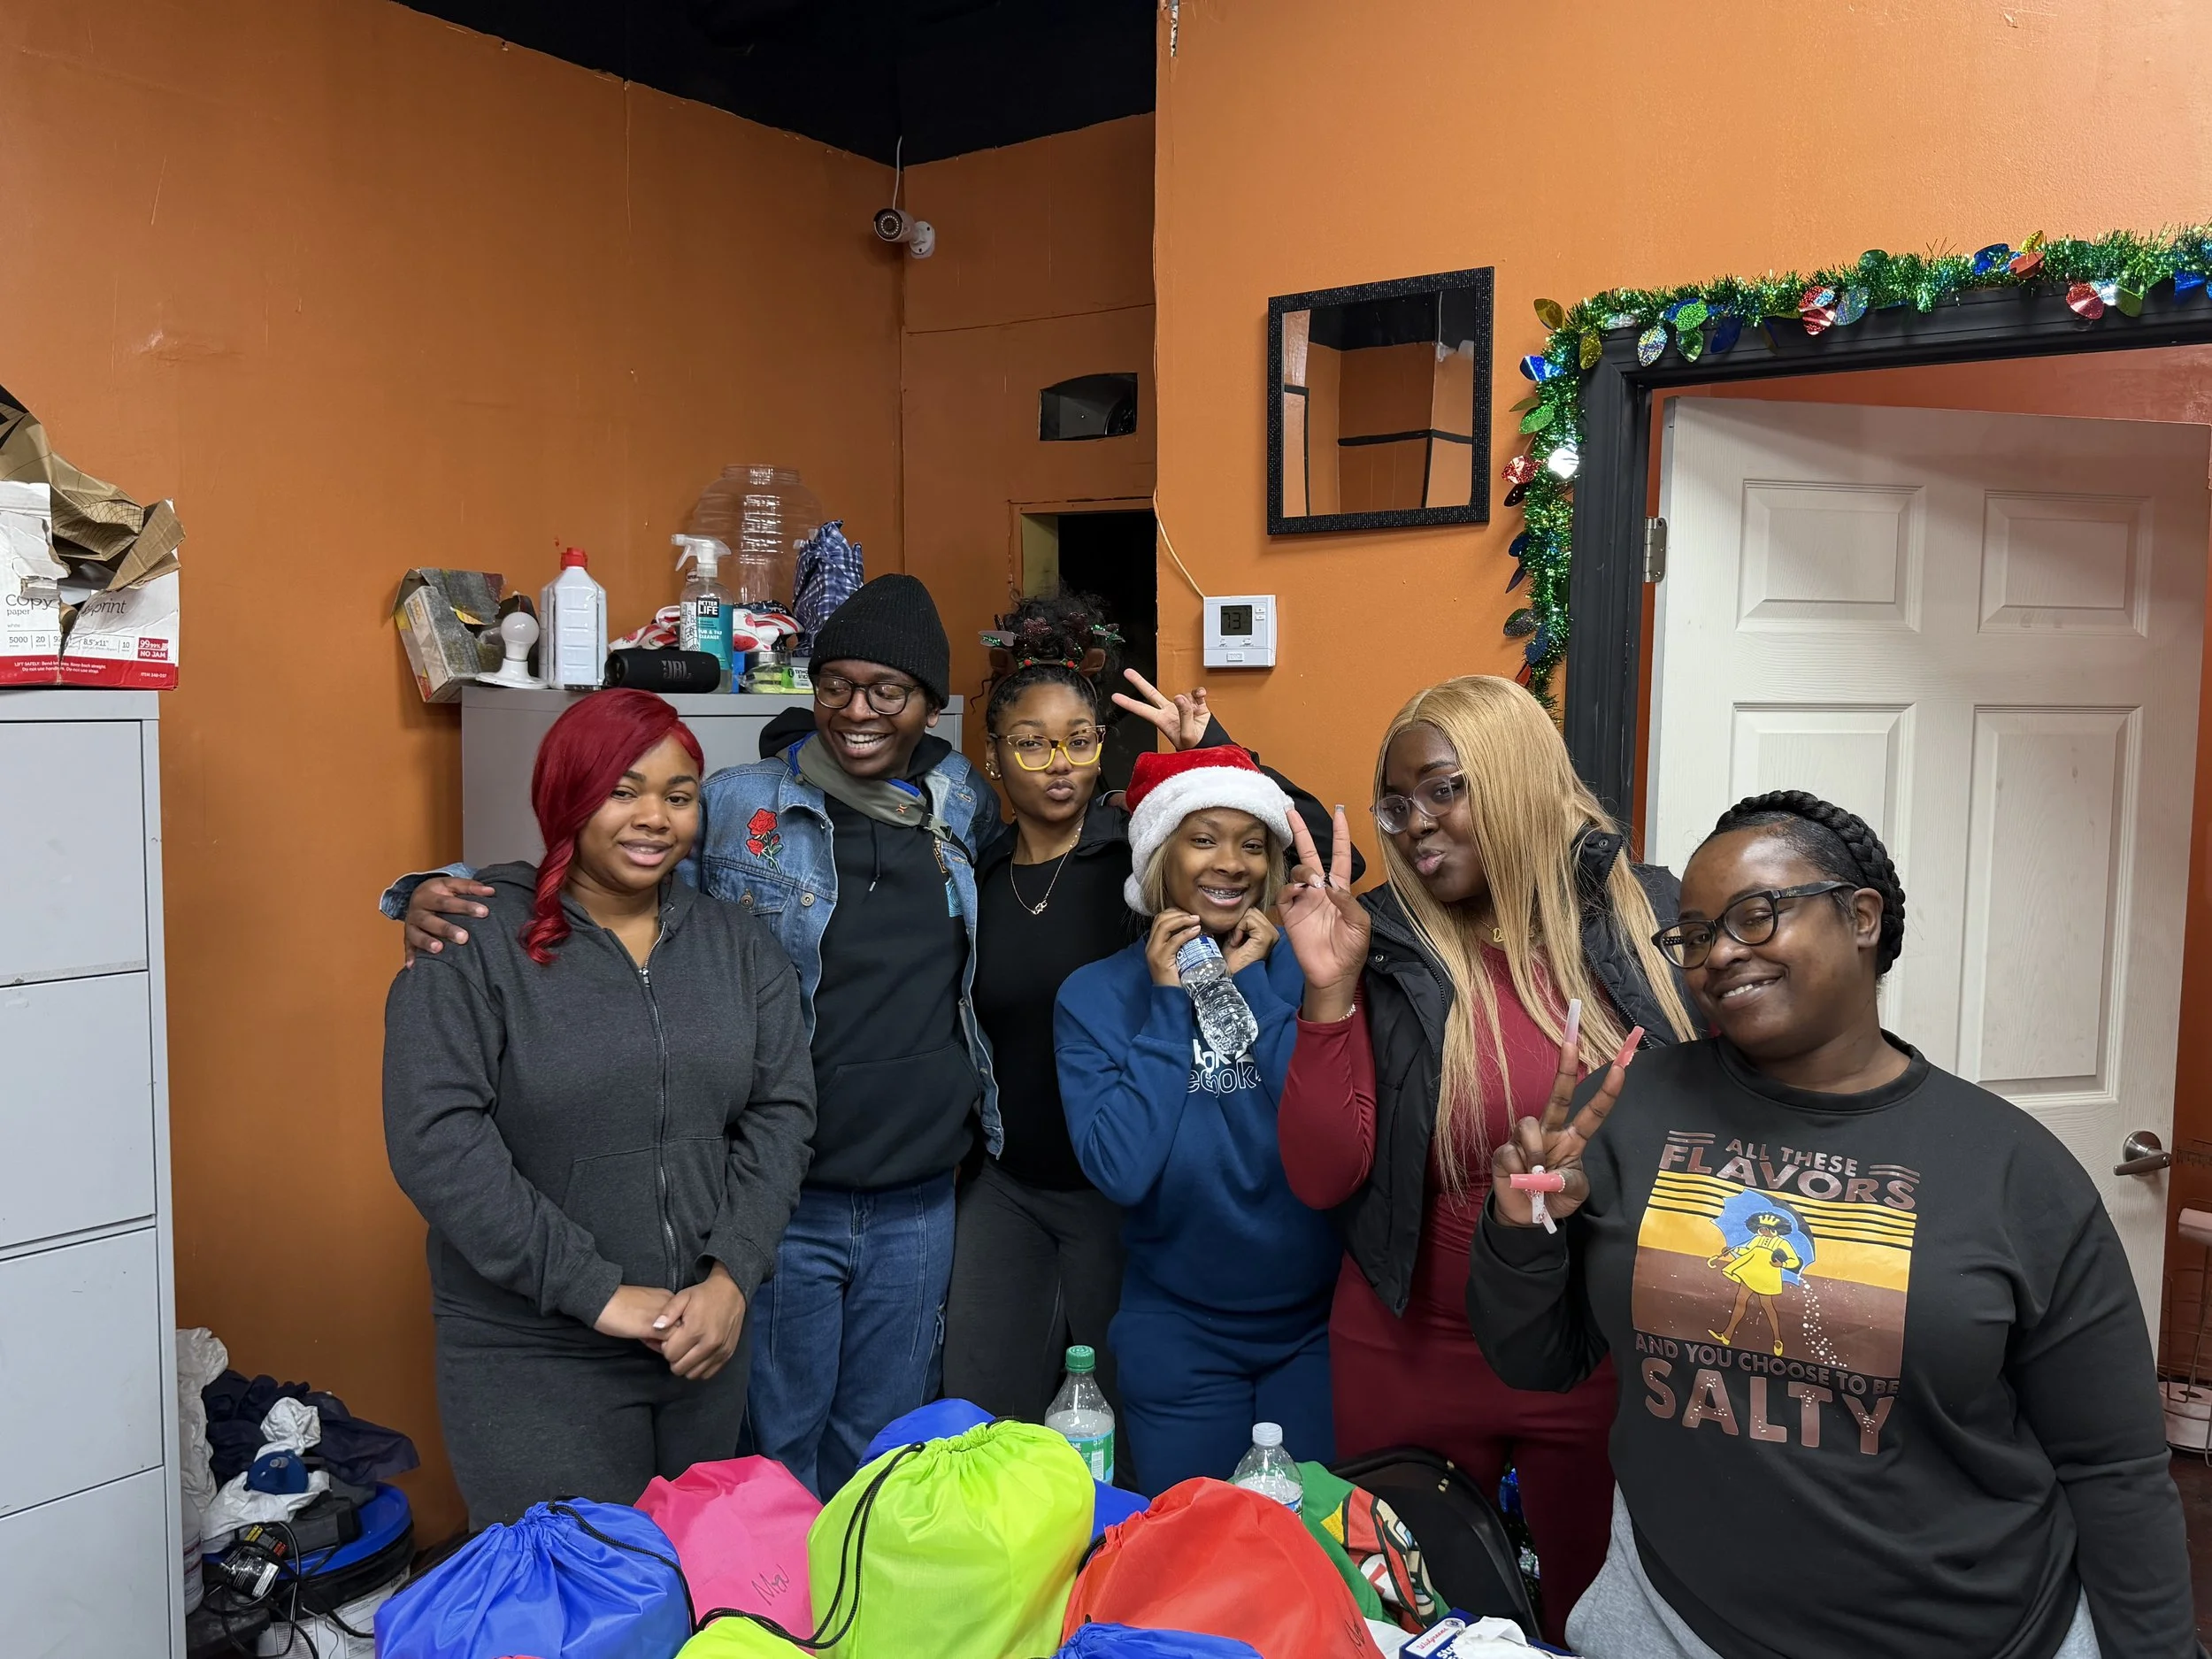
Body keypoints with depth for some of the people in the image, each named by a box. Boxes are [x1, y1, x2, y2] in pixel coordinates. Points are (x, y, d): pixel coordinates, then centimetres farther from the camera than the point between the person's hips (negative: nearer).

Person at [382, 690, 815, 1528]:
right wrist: (596, 1292, -17)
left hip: (704, 1345, 5)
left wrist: (733, 1276, -10)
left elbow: (781, 1112, 2)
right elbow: (435, 1141, -16)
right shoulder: (477, 942, -8)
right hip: (532, 1360, -4)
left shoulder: (736, 943, 6)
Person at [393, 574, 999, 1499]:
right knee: (778, 1450, 12)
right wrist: (439, 899, -18)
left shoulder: (968, 806, 4)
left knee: (881, 1452, 19)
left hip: (918, 1204, 3)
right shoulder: (735, 808, -6)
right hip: (783, 1200, -2)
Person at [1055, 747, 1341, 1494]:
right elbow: (1121, 1171, -20)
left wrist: (1253, 986, -19)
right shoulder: (1096, 994, -9)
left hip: (1316, 1320, 1)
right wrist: (1168, 1004, -19)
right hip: (1179, 1335, 0)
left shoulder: (1302, 968, -8)